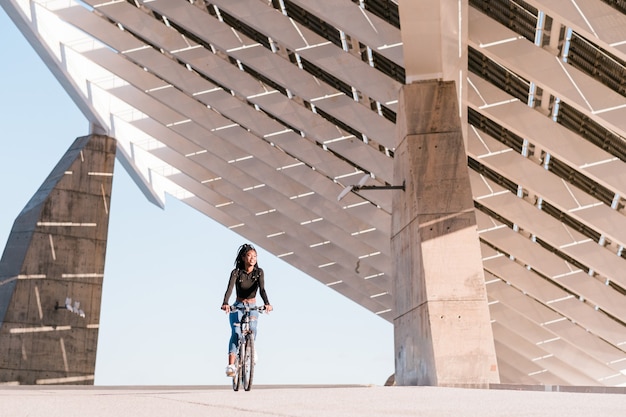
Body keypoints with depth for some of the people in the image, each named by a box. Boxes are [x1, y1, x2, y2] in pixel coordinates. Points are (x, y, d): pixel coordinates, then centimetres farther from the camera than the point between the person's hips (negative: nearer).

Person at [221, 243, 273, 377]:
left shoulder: (259, 272, -6)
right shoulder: (236, 272, -10)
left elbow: (262, 289, -20)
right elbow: (229, 289, -25)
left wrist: (267, 303, -39)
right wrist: (225, 303, -44)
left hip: (252, 307, 1)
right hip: (238, 306, -1)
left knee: (252, 329, -25)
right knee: (236, 333, -21)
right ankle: (231, 365, -28)